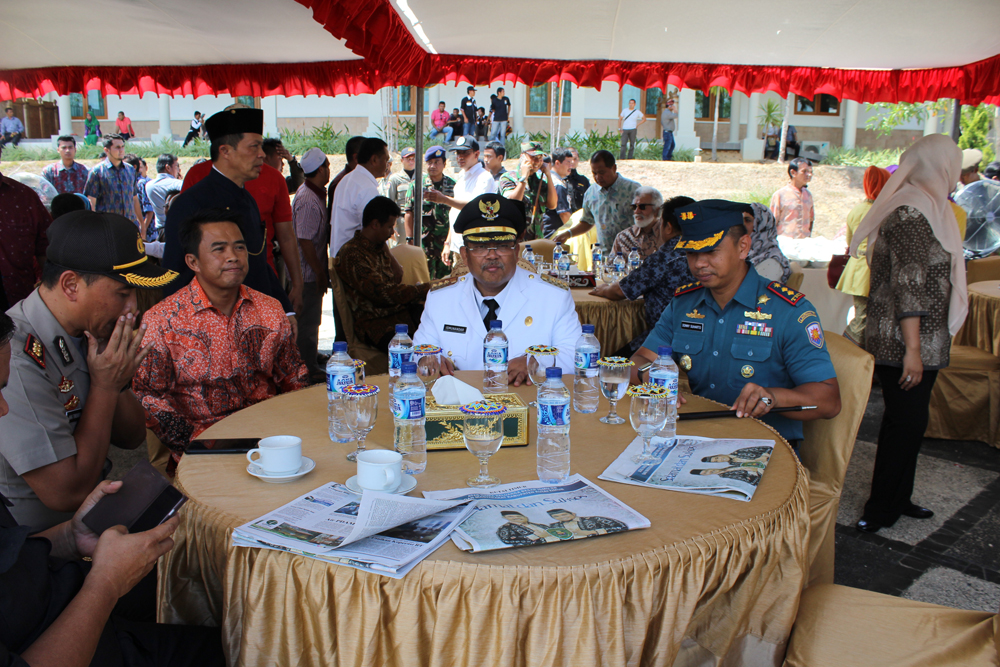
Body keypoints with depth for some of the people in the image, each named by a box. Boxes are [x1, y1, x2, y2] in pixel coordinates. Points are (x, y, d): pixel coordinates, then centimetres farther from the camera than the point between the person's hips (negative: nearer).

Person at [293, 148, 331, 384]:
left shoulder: (314, 193, 9)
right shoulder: (308, 201, -23)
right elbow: (305, 241, -24)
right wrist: (320, 273, -18)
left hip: (312, 271, 10)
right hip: (309, 273, -10)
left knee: (309, 320, 18)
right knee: (308, 322, 0)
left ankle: (310, 367, 29)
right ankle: (309, 371, 9)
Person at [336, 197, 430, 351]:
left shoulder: (378, 247, 16)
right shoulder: (352, 254, -14)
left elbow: (397, 278, 12)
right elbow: (383, 294, -20)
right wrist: (424, 289, -14)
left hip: (402, 311, 9)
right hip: (375, 322, -9)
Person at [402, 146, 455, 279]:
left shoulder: (452, 185, 8)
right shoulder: (416, 185, 3)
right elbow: (408, 214, 2)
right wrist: (410, 239, -4)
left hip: (447, 242, 2)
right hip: (424, 241, -2)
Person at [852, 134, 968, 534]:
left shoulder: (921, 209, 16)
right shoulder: (911, 215, -17)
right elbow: (908, 287, -22)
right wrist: (912, 349, -23)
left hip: (919, 342, 10)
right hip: (904, 344, -10)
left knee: (907, 422, 15)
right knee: (907, 423, -3)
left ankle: (896, 499, 26)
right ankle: (881, 509, 8)